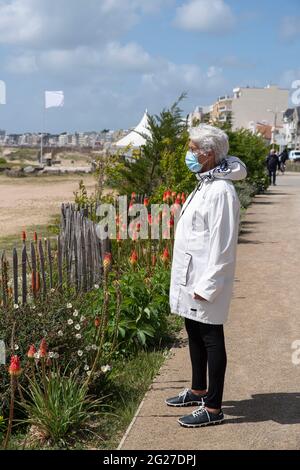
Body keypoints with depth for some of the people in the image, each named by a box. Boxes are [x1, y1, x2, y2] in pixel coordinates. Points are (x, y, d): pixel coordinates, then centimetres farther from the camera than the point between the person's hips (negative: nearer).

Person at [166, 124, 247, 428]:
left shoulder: (221, 191, -20)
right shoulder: (205, 185, 11)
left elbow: (222, 245, -22)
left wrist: (206, 285, -21)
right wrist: (195, 282, 18)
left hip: (205, 281, -10)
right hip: (190, 277, 10)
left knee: (211, 339, 1)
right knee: (194, 334, 20)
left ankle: (213, 408, 12)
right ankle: (198, 391, 38)